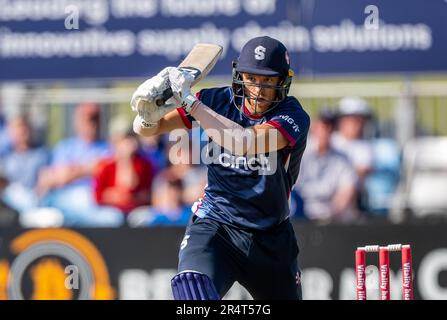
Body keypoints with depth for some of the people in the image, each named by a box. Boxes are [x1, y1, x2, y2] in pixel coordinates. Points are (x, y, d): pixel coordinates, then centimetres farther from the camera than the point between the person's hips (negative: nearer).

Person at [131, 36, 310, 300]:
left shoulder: (294, 117, -15)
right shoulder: (219, 101, -4)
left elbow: (246, 142, -35)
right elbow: (146, 129, -5)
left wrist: (190, 103, -35)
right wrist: (149, 113, -30)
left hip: (271, 239, 0)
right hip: (214, 227, 0)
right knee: (193, 287, -30)